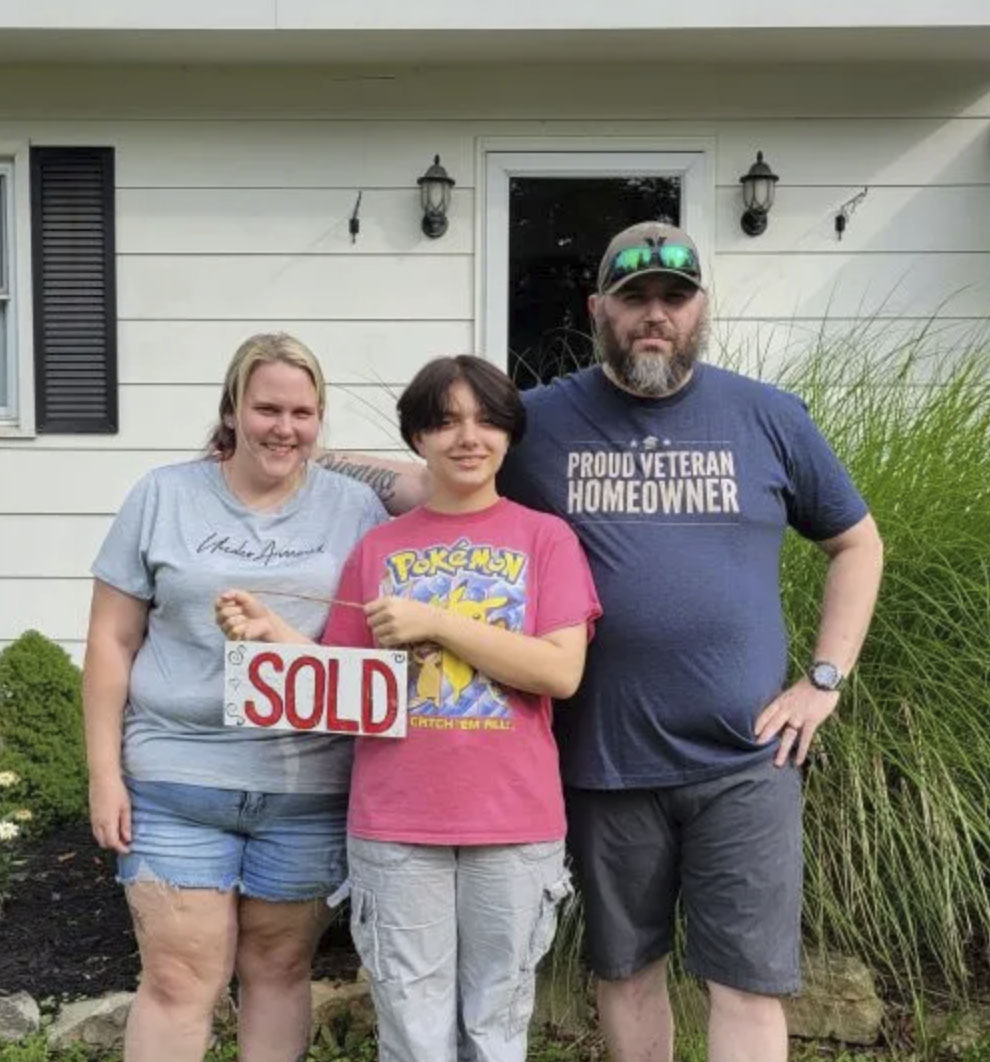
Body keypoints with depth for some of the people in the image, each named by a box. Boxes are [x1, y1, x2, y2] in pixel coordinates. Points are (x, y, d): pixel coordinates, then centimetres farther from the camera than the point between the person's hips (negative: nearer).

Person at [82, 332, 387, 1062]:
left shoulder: (356, 508, 3)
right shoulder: (163, 496, 2)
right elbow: (113, 642, 3)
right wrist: (105, 772, -1)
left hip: (310, 788, 1)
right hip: (177, 779, 0)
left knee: (279, 968, 15)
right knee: (178, 980, 5)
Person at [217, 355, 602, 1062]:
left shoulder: (545, 537, 1)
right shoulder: (379, 547, 7)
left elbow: (562, 671, -10)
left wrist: (436, 622, -15)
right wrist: (274, 634, -9)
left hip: (513, 824, -1)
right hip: (394, 825, 1)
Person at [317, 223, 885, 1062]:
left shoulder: (768, 417, 2)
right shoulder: (542, 420, 0)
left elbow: (857, 542, 11)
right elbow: (437, 484, 9)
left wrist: (825, 679, 2)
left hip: (745, 761, 0)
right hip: (605, 764, 1)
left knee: (749, 983, 6)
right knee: (625, 967, 18)